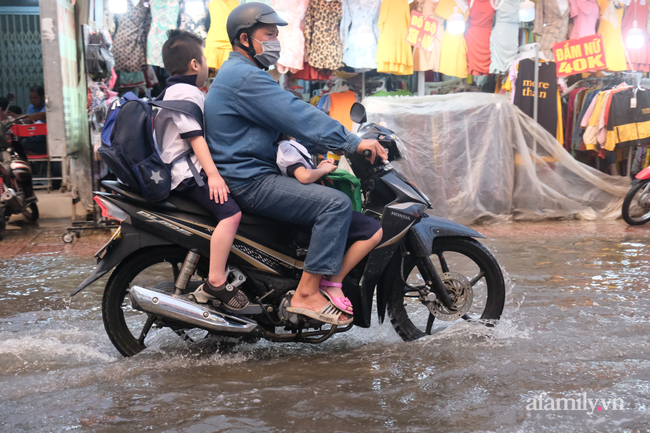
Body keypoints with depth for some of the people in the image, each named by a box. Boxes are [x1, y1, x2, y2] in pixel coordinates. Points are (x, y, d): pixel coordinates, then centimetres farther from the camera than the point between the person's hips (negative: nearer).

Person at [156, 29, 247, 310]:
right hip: (189, 173, -12)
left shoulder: (174, 91, 24)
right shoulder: (185, 92, -11)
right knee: (230, 211, -28)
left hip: (186, 170, 12)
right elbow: (194, 136, -20)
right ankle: (215, 283, -30)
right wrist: (213, 174, -26)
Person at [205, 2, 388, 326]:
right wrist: (353, 142, -20)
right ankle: (307, 293, -17)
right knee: (337, 204, -21)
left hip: (249, 175, 11)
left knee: (338, 185, 19)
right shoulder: (245, 77, -14)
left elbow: (286, 121, 22)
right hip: (248, 181, -11)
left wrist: (326, 148, 13)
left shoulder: (237, 72, 22)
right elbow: (297, 116, -22)